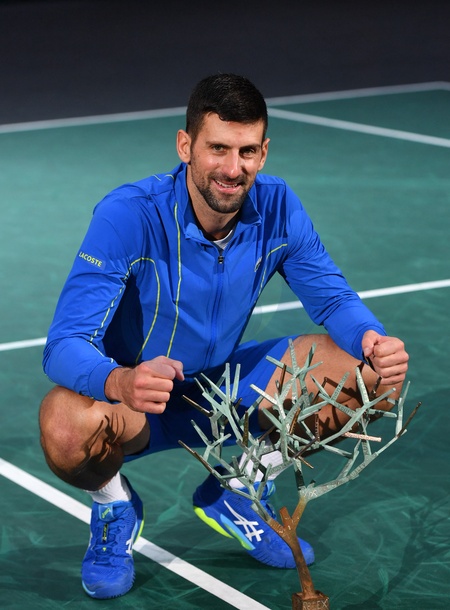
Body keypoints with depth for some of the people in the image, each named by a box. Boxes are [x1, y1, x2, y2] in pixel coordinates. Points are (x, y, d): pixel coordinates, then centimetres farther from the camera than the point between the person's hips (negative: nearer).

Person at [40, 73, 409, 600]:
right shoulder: (127, 216, -27)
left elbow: (333, 298, -1)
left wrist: (372, 340, -27)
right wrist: (121, 382, -56)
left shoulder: (277, 208, -13)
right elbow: (65, 343, -32)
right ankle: (113, 504, 0)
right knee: (68, 429, -40)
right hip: (131, 397, -5)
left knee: (375, 374, -11)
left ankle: (238, 490, 10)